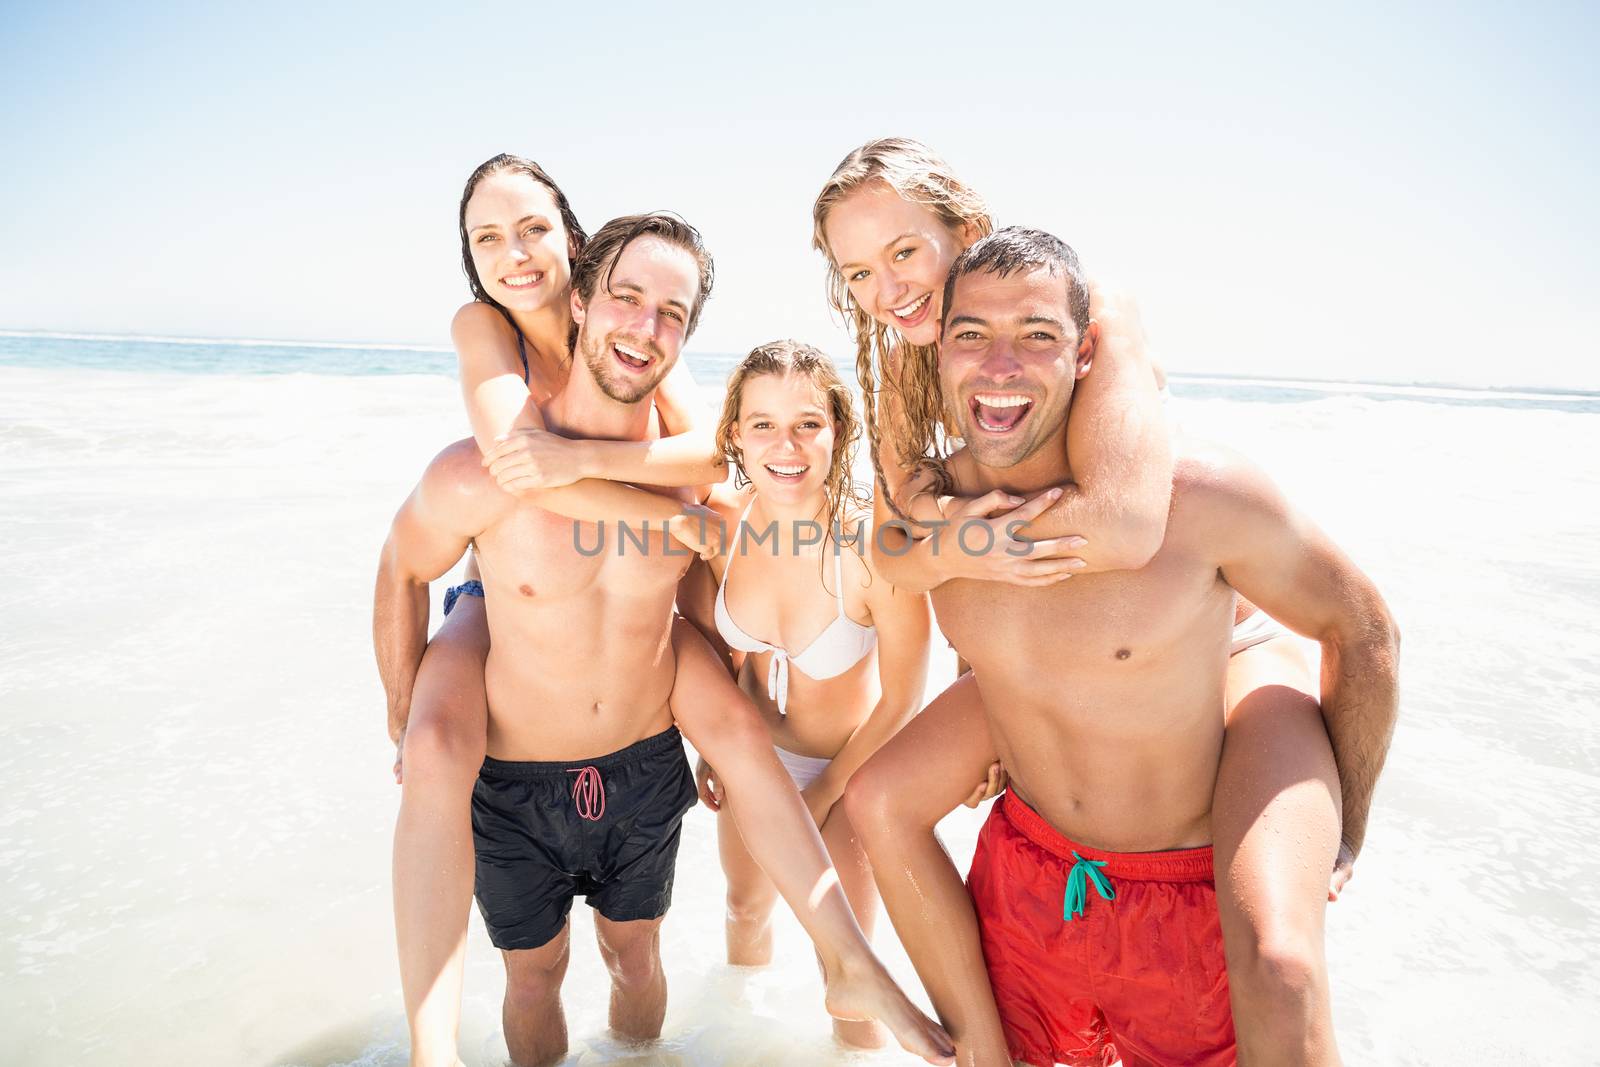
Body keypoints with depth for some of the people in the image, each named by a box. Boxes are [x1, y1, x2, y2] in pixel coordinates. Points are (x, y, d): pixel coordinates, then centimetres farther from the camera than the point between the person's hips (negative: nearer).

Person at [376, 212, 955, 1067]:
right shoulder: (477, 476, -22)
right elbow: (402, 572, -3)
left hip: (646, 770, 1)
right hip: (514, 783, 0)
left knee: (635, 955, 21)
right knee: (535, 974, 22)